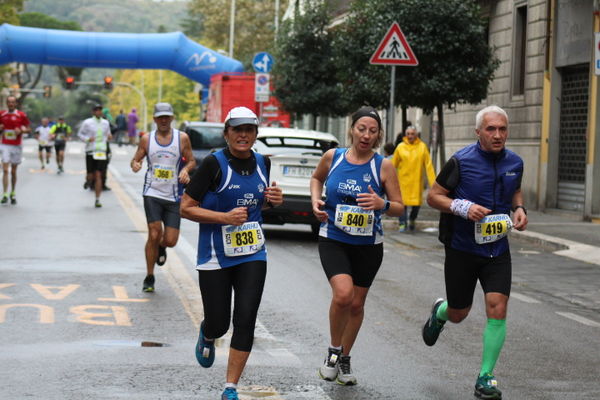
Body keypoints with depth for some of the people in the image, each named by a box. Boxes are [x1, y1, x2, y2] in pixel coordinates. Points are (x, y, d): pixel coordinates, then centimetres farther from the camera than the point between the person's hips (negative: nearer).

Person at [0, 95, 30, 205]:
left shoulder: (21, 115, -2)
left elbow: (27, 129, 4)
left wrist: (21, 131, -16)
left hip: (17, 145, 0)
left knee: (13, 171, 9)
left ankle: (13, 194, 23)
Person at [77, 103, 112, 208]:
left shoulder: (105, 123, 9)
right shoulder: (87, 123, -1)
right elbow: (80, 134, 6)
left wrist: (109, 137, -1)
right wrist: (87, 139, -12)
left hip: (102, 152, 2)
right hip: (90, 152, -2)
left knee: (98, 176, -5)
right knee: (91, 175, -1)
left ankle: (97, 200, -2)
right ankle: (88, 181, 40)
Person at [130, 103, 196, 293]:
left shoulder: (182, 138, 3)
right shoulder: (146, 139, 5)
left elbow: (192, 161, 10)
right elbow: (136, 159, 11)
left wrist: (186, 169, -12)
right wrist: (135, 164, -14)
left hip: (173, 196, 1)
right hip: (152, 193, -1)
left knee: (170, 241, -2)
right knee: (154, 234, -12)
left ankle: (161, 247, 38)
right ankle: (149, 277, 4)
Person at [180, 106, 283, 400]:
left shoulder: (262, 163, 5)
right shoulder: (214, 164, -12)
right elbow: (185, 208, -11)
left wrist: (273, 199, 1)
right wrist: (225, 217, -21)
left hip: (252, 254, 4)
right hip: (216, 256, -4)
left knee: (245, 321, -6)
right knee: (219, 324, 3)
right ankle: (207, 337, 43)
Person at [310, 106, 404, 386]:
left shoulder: (383, 166, -6)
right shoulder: (332, 157, -2)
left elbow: (400, 208, -2)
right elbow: (317, 178, 20)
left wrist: (381, 204, -23)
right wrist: (315, 199, 1)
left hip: (368, 245, 1)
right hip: (333, 240, -1)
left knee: (357, 303, 11)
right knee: (343, 294, -24)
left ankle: (344, 360, 33)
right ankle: (334, 351, 0)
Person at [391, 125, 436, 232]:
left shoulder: (422, 146, -1)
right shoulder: (400, 147, 0)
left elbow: (428, 165, -2)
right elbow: (393, 165, 5)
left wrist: (433, 182, -6)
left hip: (417, 181, 1)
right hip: (403, 180, -1)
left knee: (417, 203, 5)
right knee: (403, 202, -4)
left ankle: (412, 220, 31)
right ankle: (402, 224, 6)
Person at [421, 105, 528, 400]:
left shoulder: (514, 163, 0)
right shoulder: (461, 161, -14)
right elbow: (433, 196, -8)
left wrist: (519, 209, -1)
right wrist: (463, 207, -24)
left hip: (497, 250, 3)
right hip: (462, 250, -2)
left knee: (497, 310, -11)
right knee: (458, 314, 11)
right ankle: (439, 313, 51)